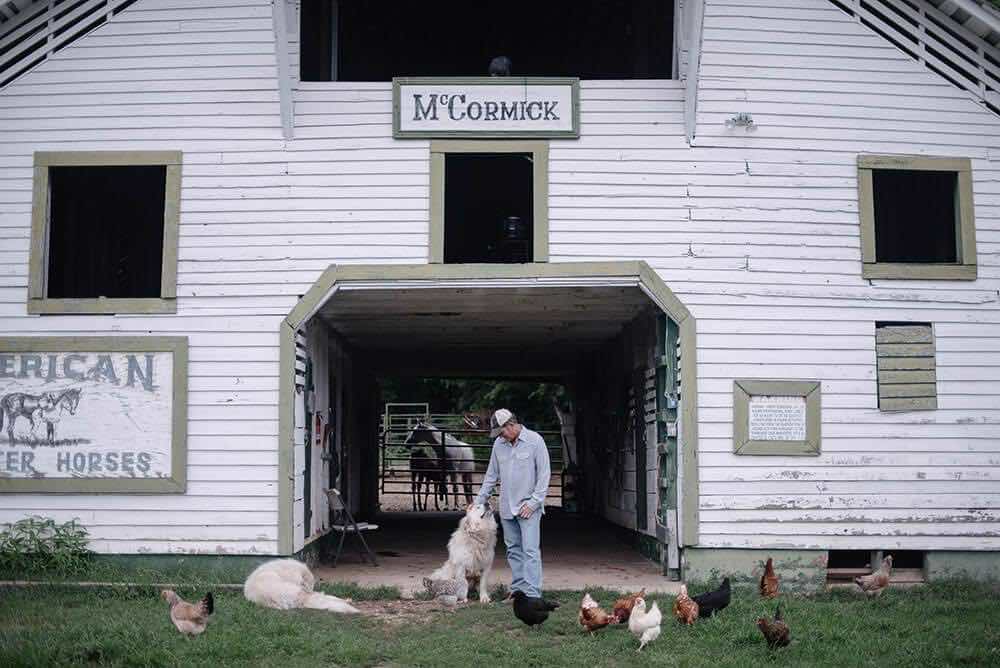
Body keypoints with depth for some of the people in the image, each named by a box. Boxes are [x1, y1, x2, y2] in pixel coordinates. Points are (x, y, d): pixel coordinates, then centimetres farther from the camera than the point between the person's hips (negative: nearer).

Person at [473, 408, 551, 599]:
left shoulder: (535, 441, -8)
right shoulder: (499, 444, 8)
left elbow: (544, 474, -8)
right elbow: (491, 475, 17)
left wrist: (534, 502, -12)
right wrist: (479, 501, 13)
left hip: (528, 507, -6)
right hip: (507, 507, 6)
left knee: (530, 550, -10)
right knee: (513, 550, 9)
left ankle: (532, 594, -12)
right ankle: (517, 590, 15)